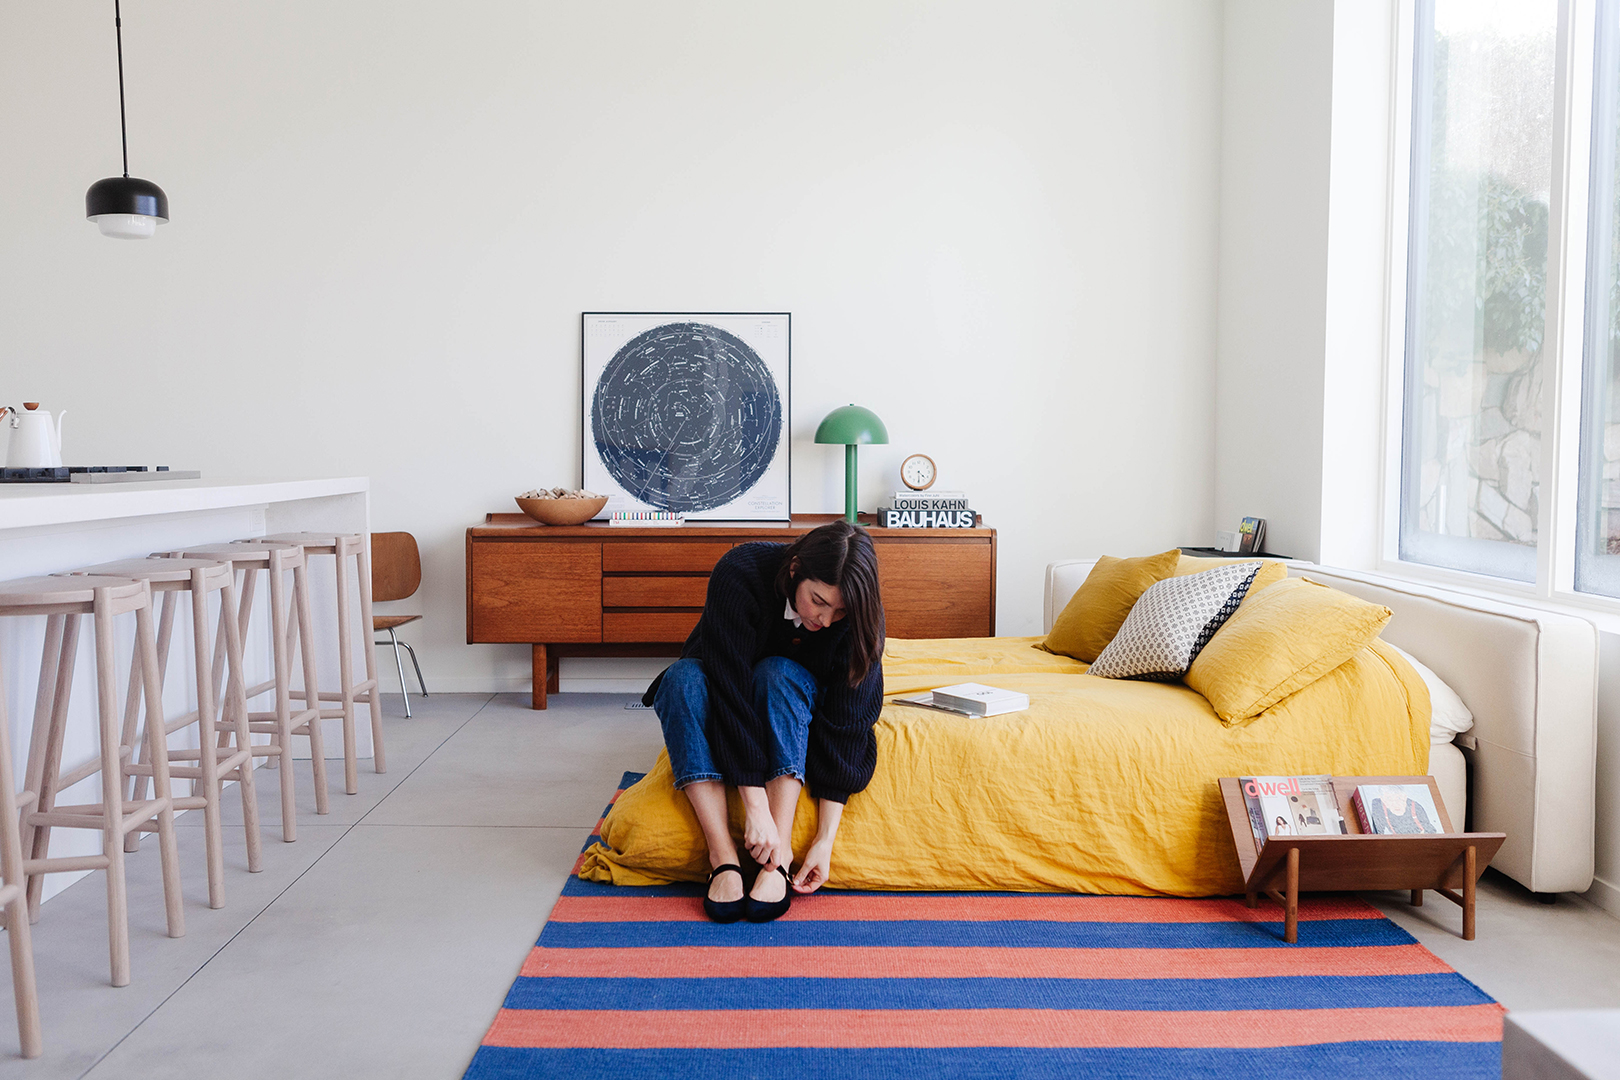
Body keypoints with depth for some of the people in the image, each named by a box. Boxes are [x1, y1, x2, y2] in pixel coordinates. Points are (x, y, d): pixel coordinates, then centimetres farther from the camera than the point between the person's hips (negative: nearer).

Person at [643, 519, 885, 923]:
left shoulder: (859, 617, -26)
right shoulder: (740, 573, -33)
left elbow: (845, 726, -25)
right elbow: (731, 688, -37)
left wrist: (826, 839, -31)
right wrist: (755, 806, -42)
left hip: (800, 699, 1)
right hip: (720, 686, 0)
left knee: (779, 674, -34)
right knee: (683, 676, -34)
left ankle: (778, 859, -37)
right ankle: (723, 858, -38)